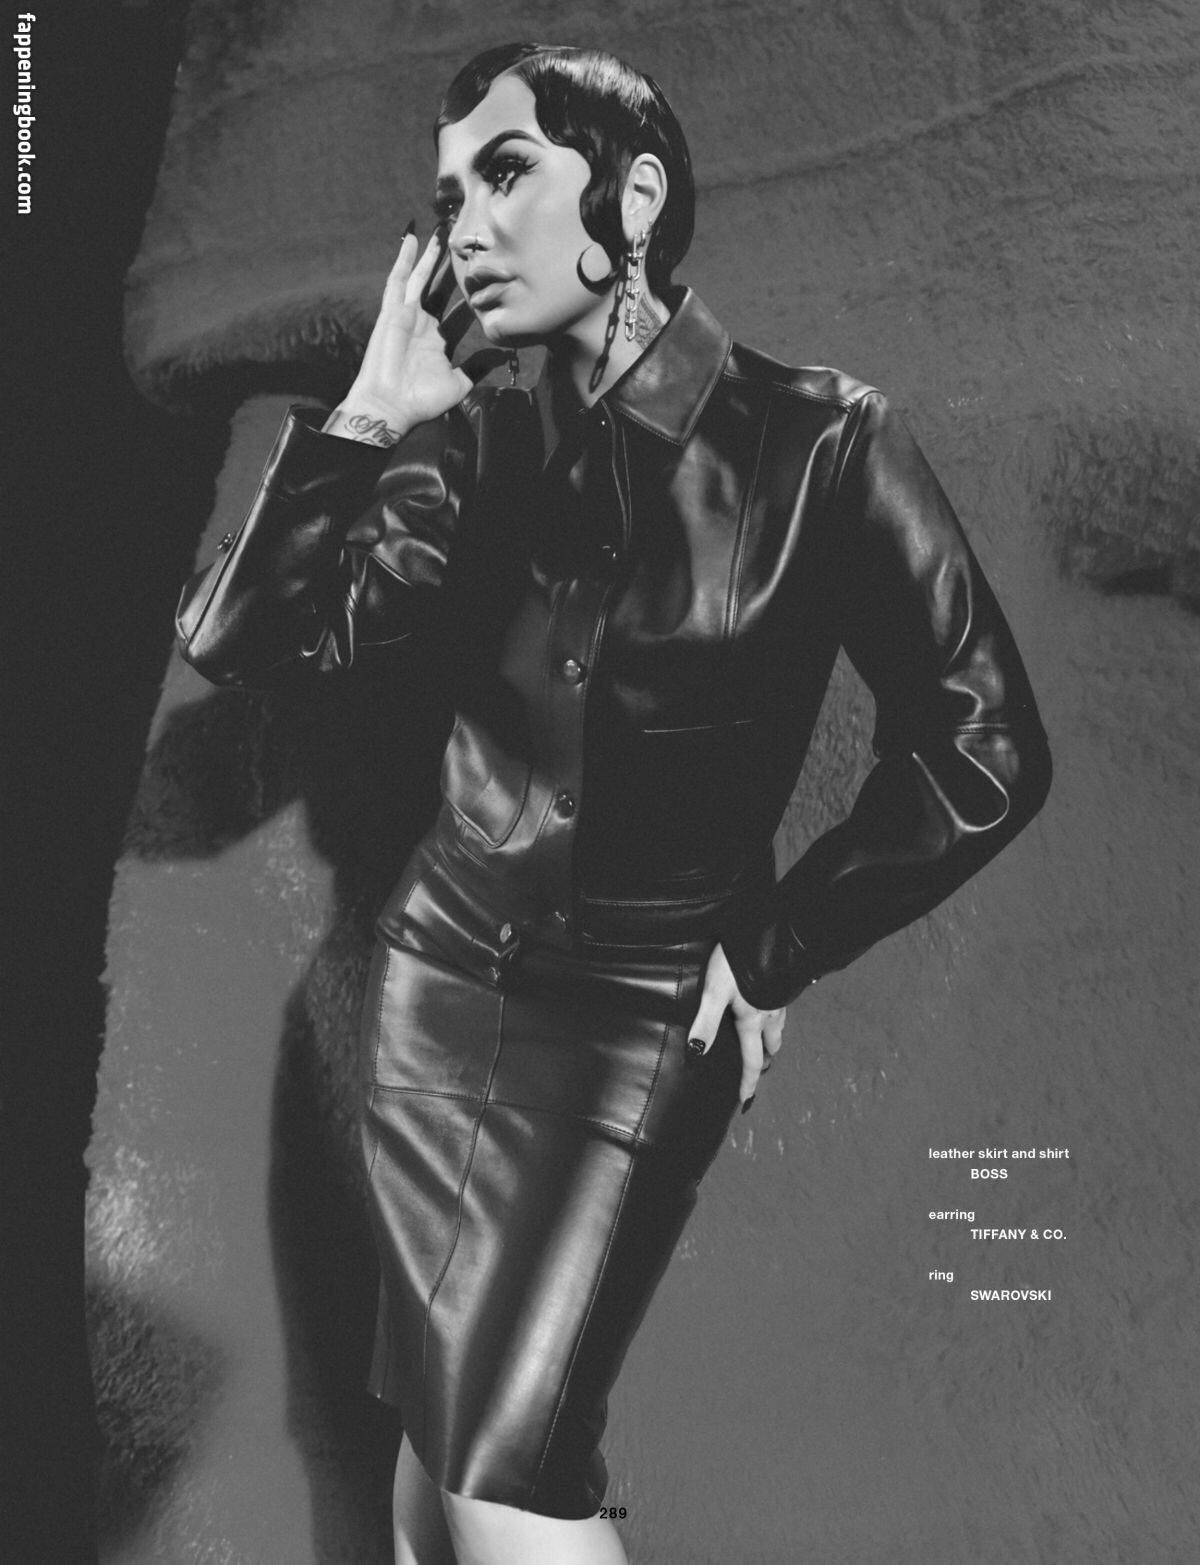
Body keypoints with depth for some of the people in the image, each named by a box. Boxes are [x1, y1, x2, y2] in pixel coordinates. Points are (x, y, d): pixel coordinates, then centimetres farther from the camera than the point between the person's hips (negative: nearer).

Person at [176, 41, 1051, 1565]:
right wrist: (372, 416, -13)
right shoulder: (481, 448, 0)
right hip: (439, 979, 5)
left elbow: (981, 752, -8)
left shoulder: (817, 443, -12)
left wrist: (774, 955, -6)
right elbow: (235, 638, -6)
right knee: (430, 1436, 15)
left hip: (645, 1017, -4)